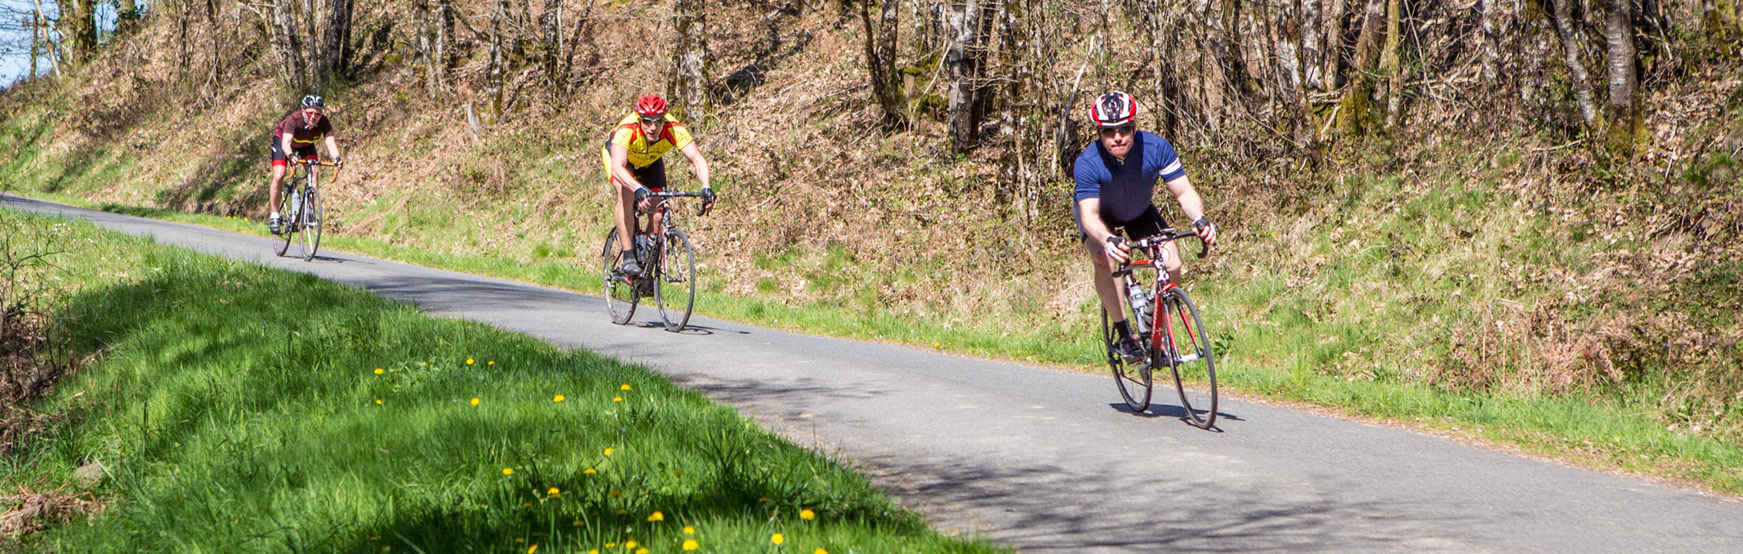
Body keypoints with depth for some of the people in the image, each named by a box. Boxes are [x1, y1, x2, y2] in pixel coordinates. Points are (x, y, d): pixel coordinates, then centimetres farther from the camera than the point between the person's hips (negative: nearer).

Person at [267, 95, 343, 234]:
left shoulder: (324, 122, -32)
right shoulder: (294, 119, -40)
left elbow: (330, 141, -44)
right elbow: (286, 143, -51)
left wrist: (336, 157, -64)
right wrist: (291, 156, -72)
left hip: (306, 144, 3)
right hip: (282, 140, -3)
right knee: (278, 177, -18)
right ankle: (274, 215, -4)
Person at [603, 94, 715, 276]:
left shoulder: (674, 129, -36)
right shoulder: (627, 130, -42)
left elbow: (697, 159, -41)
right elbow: (617, 167, -54)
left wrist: (706, 188, -58)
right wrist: (638, 189, -71)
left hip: (650, 162, 3)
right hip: (616, 154, -3)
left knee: (657, 216, -10)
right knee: (626, 193, -33)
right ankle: (628, 258, -28)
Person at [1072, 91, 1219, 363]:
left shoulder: (1156, 148, -30)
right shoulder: (1088, 163, -36)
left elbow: (1184, 191, -27)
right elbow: (1089, 216, -41)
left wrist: (1200, 219, -48)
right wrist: (1108, 241, -63)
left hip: (1140, 212, 3)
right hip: (1101, 215, -3)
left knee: (1172, 265, -16)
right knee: (1105, 261, -32)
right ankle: (1123, 335, -19)